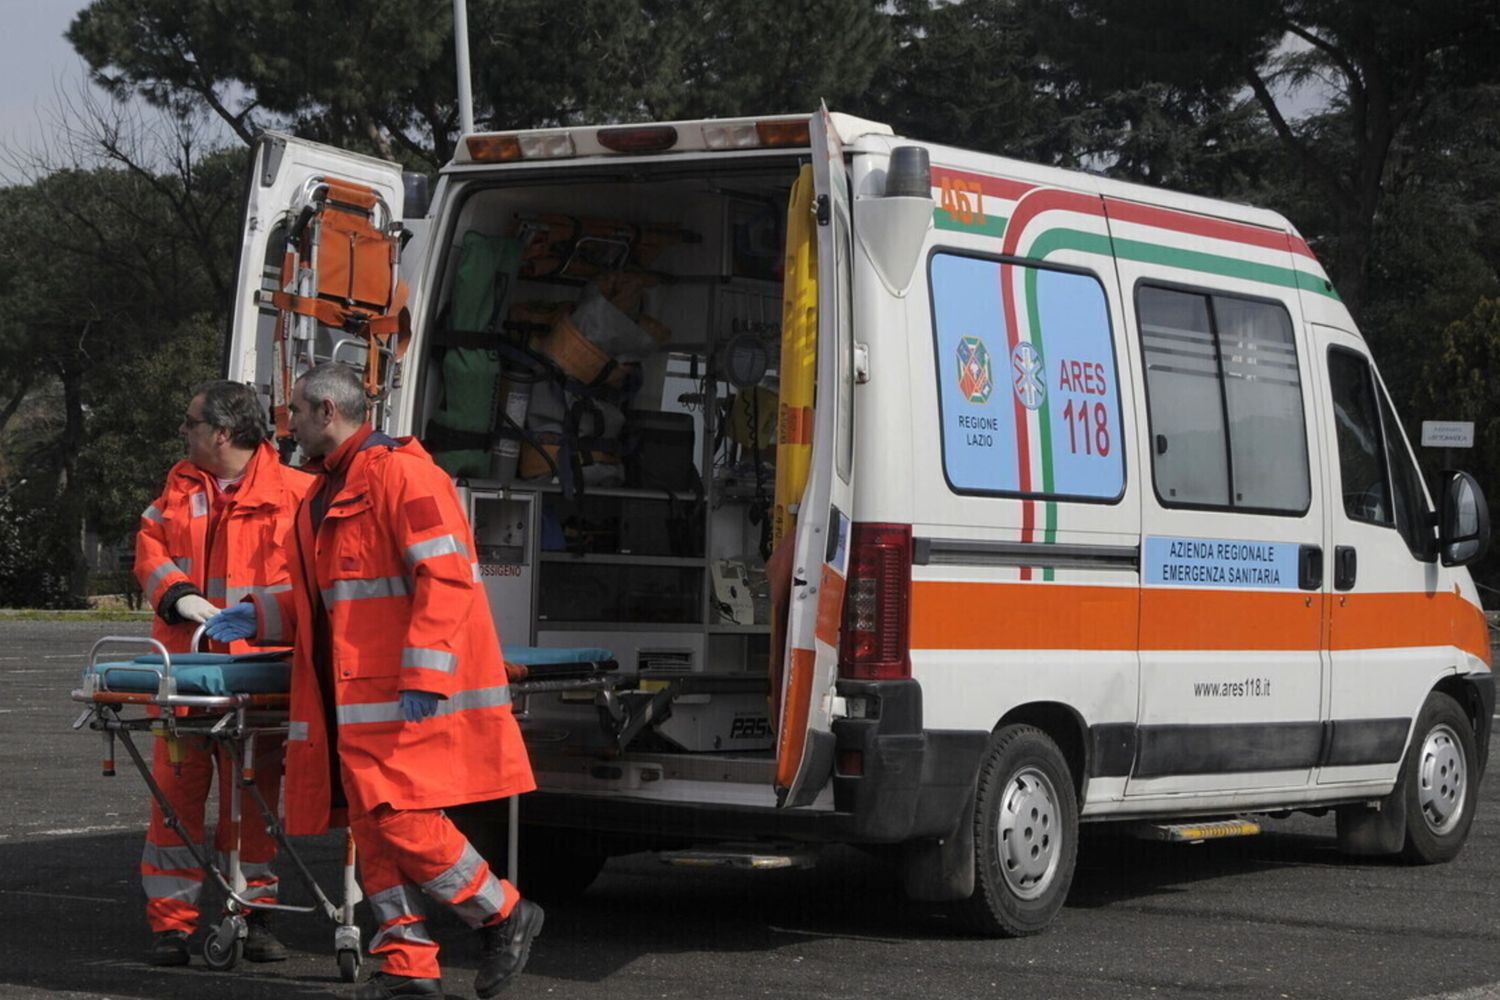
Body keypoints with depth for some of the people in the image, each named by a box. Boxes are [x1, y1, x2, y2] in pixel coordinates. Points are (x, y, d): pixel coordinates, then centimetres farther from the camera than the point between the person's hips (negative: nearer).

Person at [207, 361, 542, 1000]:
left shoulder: (399, 473, -10)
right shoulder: (324, 497, 22)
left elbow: (445, 576, -19)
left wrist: (424, 676, -25)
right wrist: (260, 617, 14)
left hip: (411, 696, -10)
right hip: (352, 699, 10)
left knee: (400, 818, -14)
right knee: (371, 824, 5)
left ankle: (504, 916, 2)